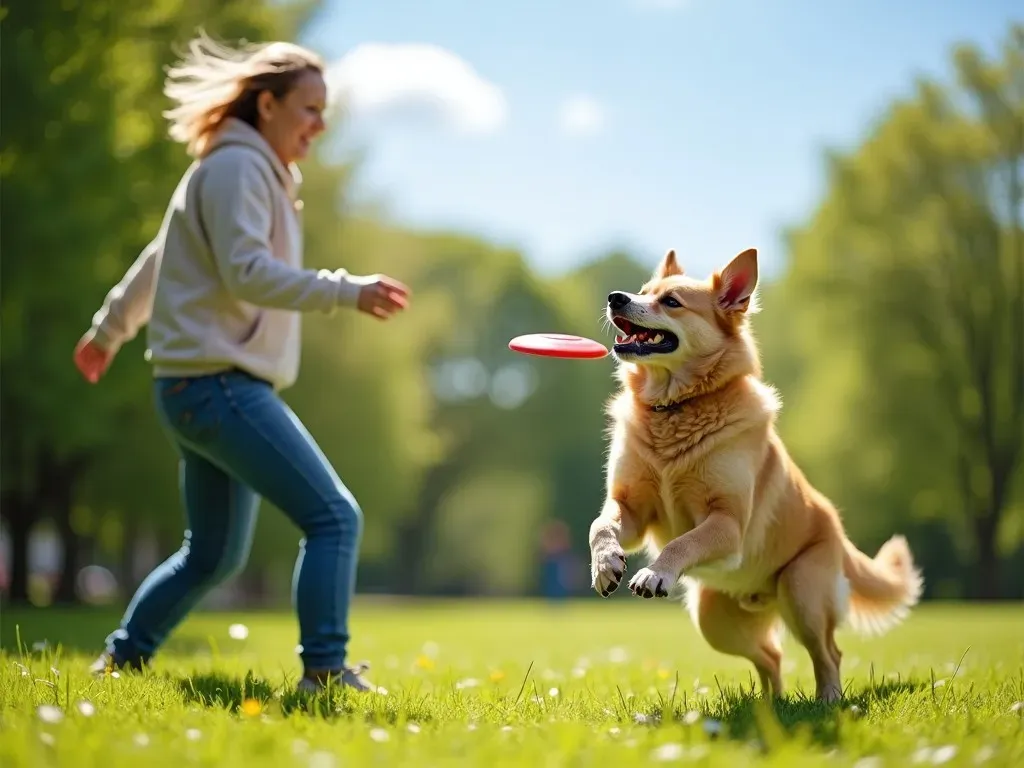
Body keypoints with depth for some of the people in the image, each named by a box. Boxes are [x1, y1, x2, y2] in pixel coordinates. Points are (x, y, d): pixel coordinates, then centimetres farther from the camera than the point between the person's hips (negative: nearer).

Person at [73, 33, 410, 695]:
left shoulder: (256, 174, 21)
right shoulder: (236, 167, -9)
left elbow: (160, 257, 31)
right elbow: (246, 271, -24)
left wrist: (110, 330, 40)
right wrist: (347, 292, -30)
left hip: (218, 389, 11)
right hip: (216, 384, -11)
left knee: (215, 557, 18)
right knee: (335, 517, -17)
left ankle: (121, 659, 28)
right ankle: (326, 671, -20)